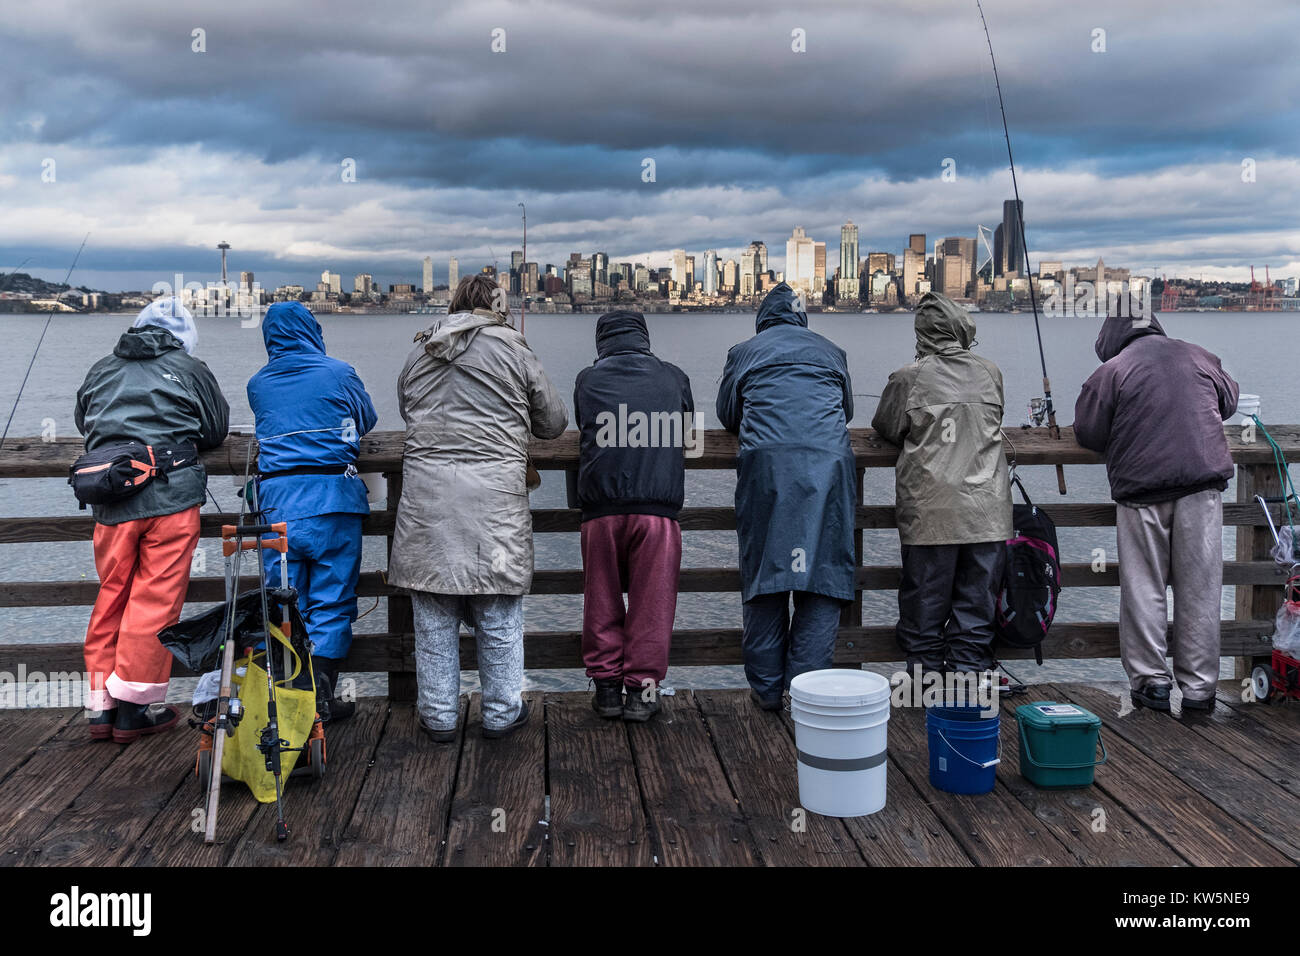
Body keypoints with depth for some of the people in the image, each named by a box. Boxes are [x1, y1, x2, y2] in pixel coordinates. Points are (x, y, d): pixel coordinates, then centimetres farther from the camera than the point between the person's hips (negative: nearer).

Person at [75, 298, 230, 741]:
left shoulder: (100, 371, 13)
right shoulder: (189, 370, 3)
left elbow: (83, 423, 25)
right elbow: (217, 430, 11)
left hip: (110, 501, 4)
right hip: (172, 496, -4)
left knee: (111, 597, 13)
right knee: (156, 600, 1)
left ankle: (101, 704, 17)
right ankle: (136, 707, 4)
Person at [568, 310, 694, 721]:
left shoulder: (588, 381, 11)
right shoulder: (675, 378, 12)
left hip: (601, 508, 1)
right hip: (658, 507, 0)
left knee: (602, 602, 12)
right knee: (651, 603, 7)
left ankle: (607, 685, 16)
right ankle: (642, 687, 10)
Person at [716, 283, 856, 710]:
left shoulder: (744, 351, 19)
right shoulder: (831, 352, 25)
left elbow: (728, 415, 27)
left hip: (765, 465, -1)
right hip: (828, 464, 1)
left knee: (762, 574, 5)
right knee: (823, 576, 3)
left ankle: (766, 687, 7)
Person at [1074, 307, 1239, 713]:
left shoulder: (1112, 370, -2)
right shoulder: (1200, 357, 11)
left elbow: (1088, 433, 1)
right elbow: (1229, 402, 27)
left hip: (1141, 485, -3)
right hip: (1204, 481, 3)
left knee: (1143, 586, 7)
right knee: (1199, 587, 6)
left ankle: (1151, 680, 8)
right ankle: (1199, 686, 11)